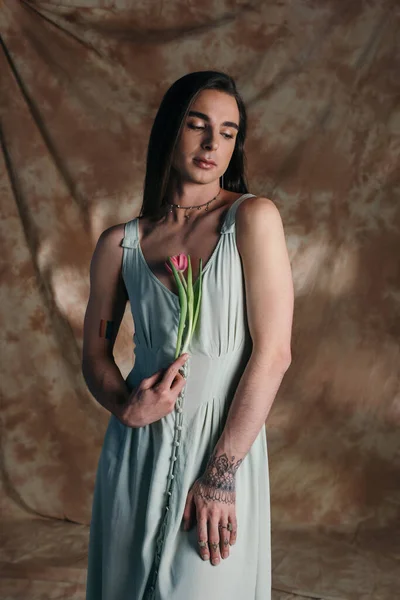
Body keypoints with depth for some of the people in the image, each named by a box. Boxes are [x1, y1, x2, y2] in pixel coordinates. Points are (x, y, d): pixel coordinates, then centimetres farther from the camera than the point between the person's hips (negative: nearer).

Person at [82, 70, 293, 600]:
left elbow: (273, 353, -11)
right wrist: (125, 405, -13)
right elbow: (94, 354, 9)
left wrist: (220, 475, -13)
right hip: (138, 453, 3)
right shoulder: (120, 243, 3)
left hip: (227, 451, -2)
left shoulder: (254, 218, -6)